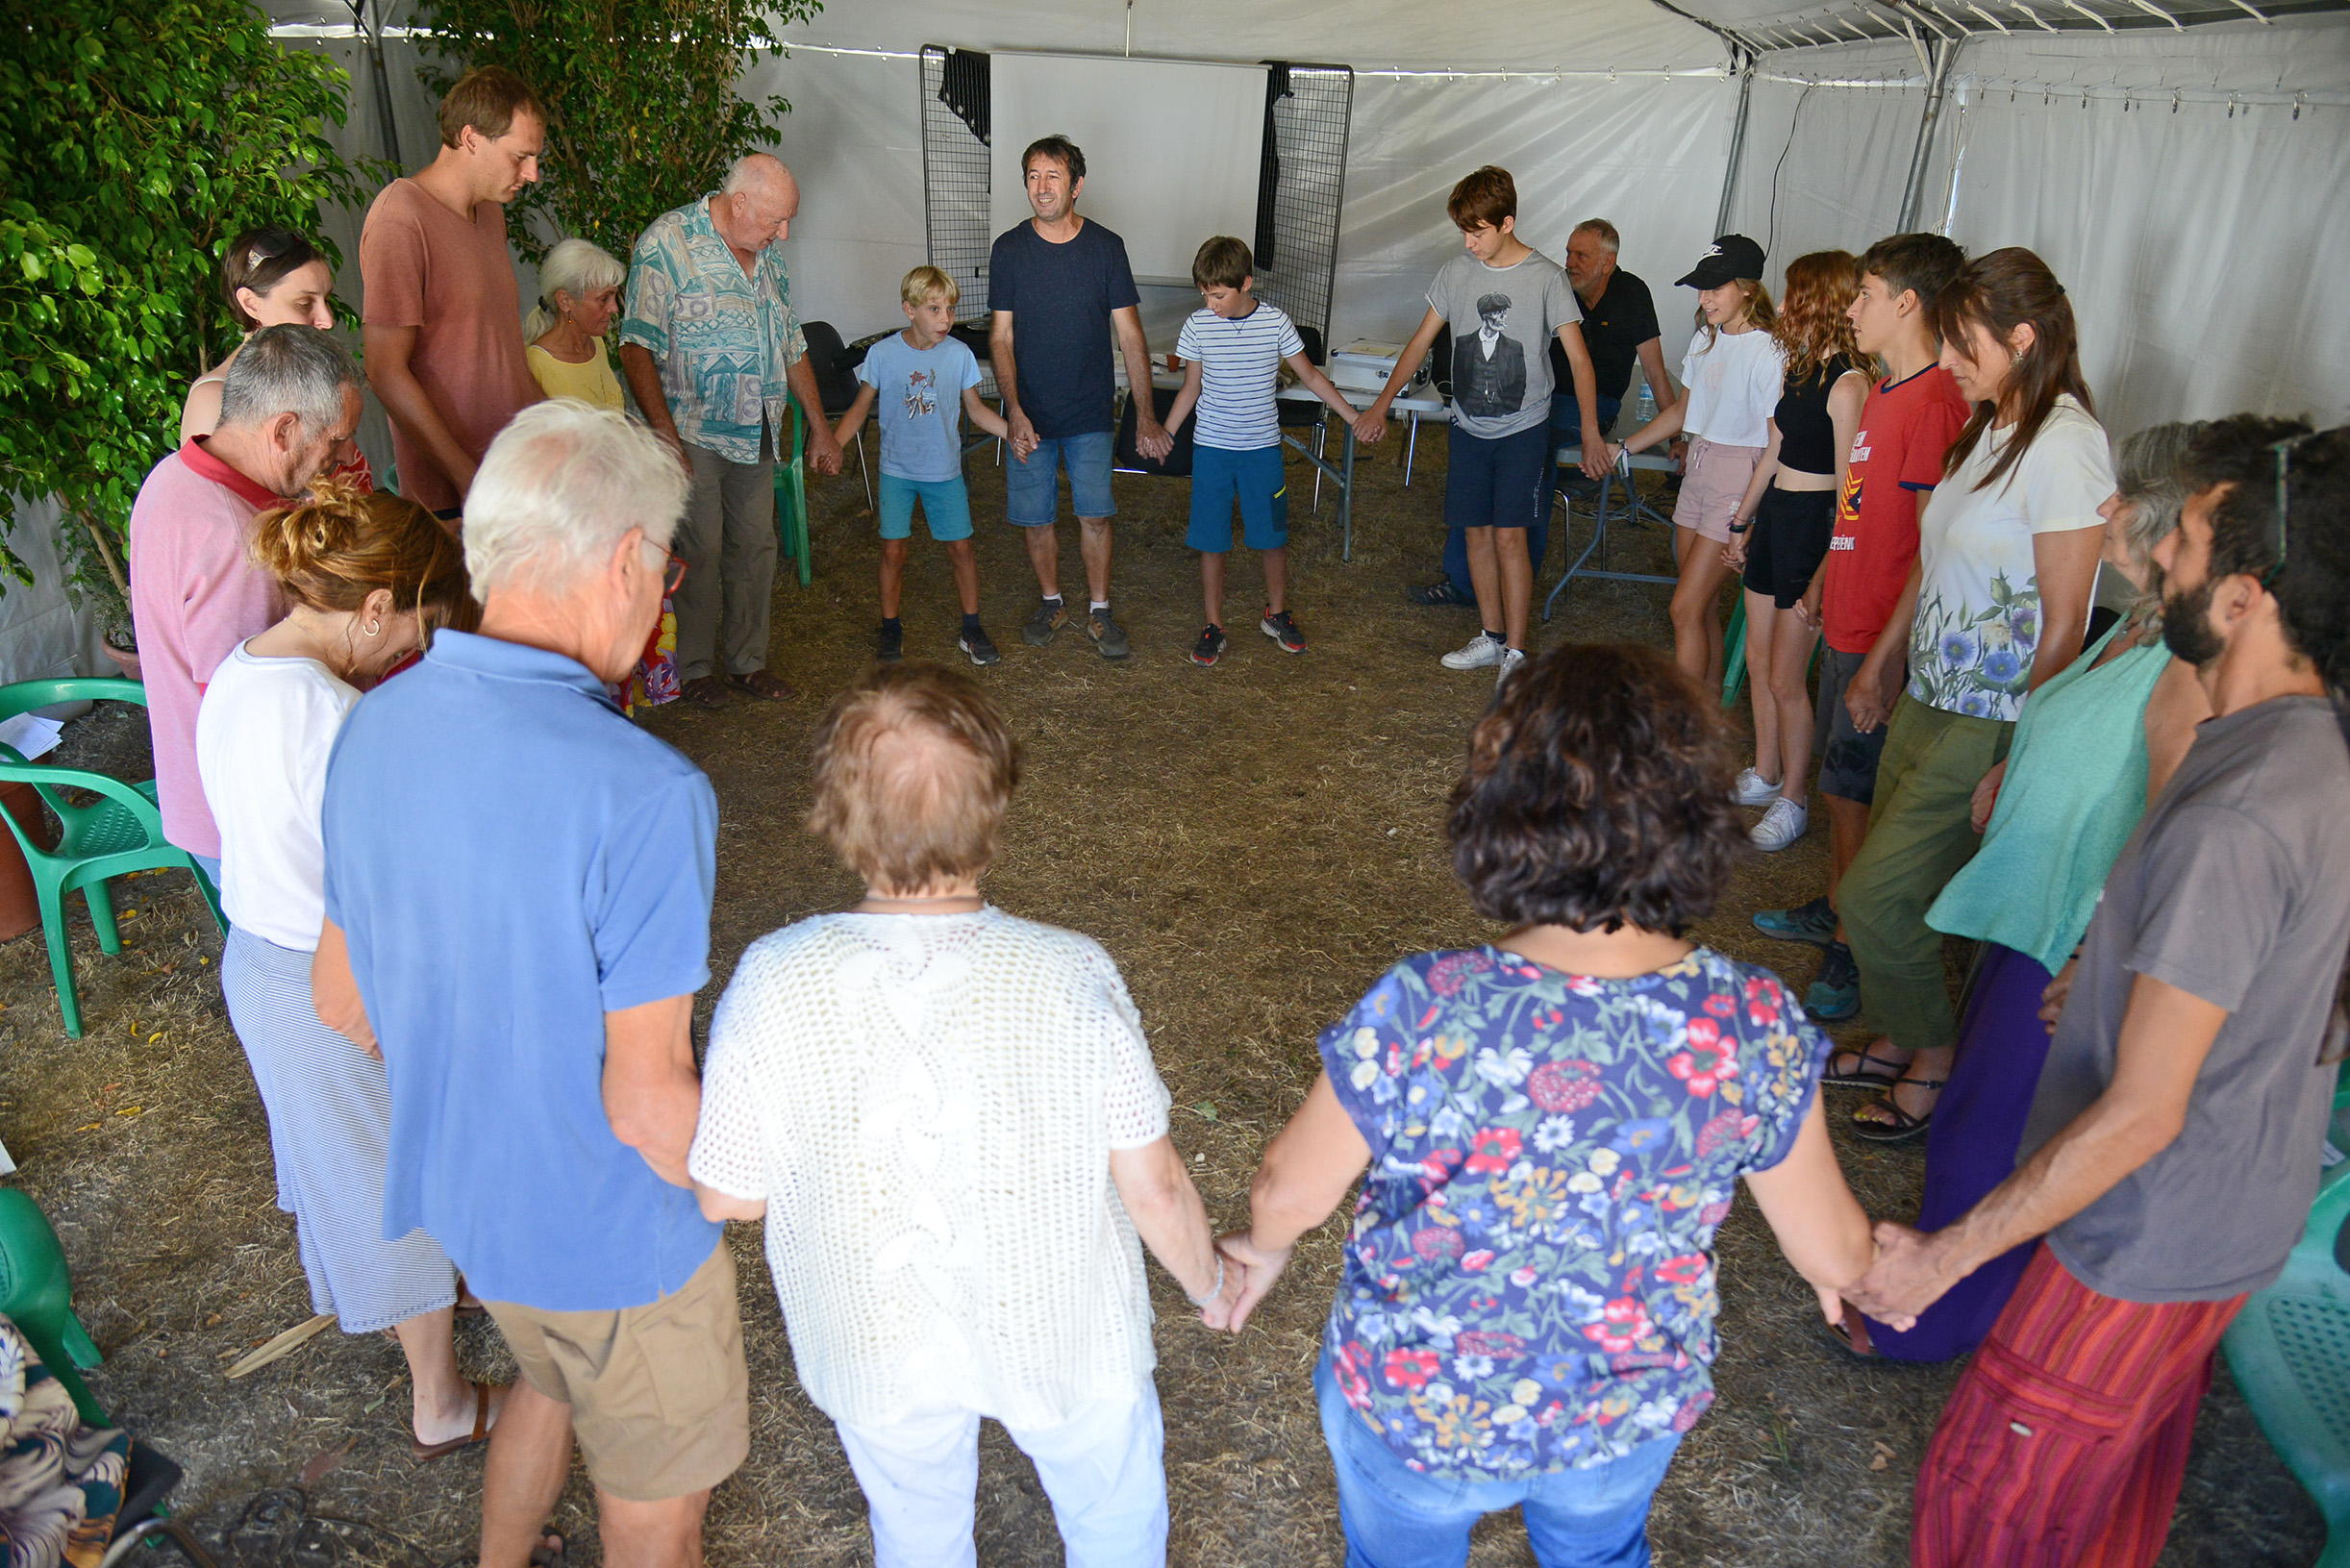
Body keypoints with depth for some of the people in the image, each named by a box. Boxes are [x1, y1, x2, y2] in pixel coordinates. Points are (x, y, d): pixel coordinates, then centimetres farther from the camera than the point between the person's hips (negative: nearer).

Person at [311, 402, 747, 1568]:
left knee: (549, 1385, 36)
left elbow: (341, 1000, 2)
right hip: (610, 1232, -7)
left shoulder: (372, 730, -9)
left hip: (458, 1184, 7)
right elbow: (647, 1102, -28)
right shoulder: (642, 794, -34)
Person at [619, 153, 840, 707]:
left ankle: (747, 660, 24)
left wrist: (820, 426, 18)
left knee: (755, 547, 10)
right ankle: (692, 668, 15)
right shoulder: (666, 241, -12)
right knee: (699, 550, -2)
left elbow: (792, 344, 19)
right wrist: (664, 433, -23)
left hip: (757, 433, 6)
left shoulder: (767, 253, 11)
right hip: (694, 433, -6)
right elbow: (637, 346, -16)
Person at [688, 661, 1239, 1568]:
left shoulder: (772, 985, -27)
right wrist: (1209, 1282, 4)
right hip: (1060, 1333, -1)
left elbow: (728, 1198, -13)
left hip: (875, 1347, 1)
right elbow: (1154, 1189, -17)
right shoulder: (1071, 979, -28)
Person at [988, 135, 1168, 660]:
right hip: (1029, 414, 1)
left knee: (1094, 514, 1)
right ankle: (1051, 603, 28)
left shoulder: (1106, 247, -4)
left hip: (1090, 412, -1)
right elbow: (1001, 337, -3)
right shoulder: (1008, 249, -4)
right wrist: (1014, 411, -14)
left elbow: (1130, 335, -2)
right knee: (1035, 516, 8)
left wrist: (1146, 415, -6)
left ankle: (1099, 611, 17)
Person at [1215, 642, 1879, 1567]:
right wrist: (1865, 1264, 15)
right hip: (1633, 1417, 3)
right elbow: (1831, 1252, -10)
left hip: (1420, 1418, -2)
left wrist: (1265, 1245, 7)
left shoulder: (1421, 1018, -35)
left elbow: (1290, 1194, -18)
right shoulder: (1756, 1029, -26)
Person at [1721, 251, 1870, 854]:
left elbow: (1848, 488, -19)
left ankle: (1794, 800, 15)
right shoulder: (1797, 367, 10)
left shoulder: (1848, 384, -19)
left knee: (1785, 679, -1)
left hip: (1814, 527, -9)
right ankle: (1764, 775, 32)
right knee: (1759, 661, 16)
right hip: (1774, 516, 9)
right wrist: (1742, 522, 24)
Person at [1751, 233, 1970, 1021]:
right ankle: (1834, 909, 38)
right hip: (1848, 624, 9)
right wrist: (1823, 579, 28)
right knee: (1841, 784, 21)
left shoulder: (1935, 403, -21)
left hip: (1883, 642, -9)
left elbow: (1930, 553, -23)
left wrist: (1886, 665, -24)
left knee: (1855, 797, 0)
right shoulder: (1885, 392, 10)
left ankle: (1854, 956, 13)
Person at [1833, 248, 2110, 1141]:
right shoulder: (1986, 429, 9)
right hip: (1930, 699, 8)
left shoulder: (2064, 447, -19)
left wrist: (2014, 761, -19)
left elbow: (2062, 626, -19)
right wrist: (1879, 661, 21)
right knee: (1897, 885, 14)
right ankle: (1898, 1043, 32)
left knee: (1875, 893, -3)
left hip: (1992, 724, -8)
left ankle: (1936, 1059, 18)